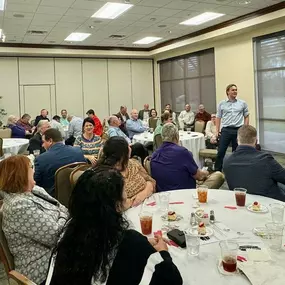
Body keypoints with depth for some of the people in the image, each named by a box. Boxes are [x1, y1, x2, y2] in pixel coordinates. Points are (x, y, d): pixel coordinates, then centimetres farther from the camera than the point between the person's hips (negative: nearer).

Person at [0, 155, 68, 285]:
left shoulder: (35, 190, 6)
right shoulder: (19, 206, -24)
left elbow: (63, 210, 11)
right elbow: (55, 235, -24)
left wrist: (66, 214, -10)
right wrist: (65, 217, -7)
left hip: (59, 252, 9)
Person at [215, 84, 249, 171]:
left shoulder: (242, 103, 5)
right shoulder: (222, 104, 4)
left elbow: (246, 116, 10)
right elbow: (218, 118, 7)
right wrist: (217, 131, 0)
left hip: (238, 130, 1)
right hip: (226, 130, 0)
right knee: (221, 151, -1)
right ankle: (217, 170, 10)